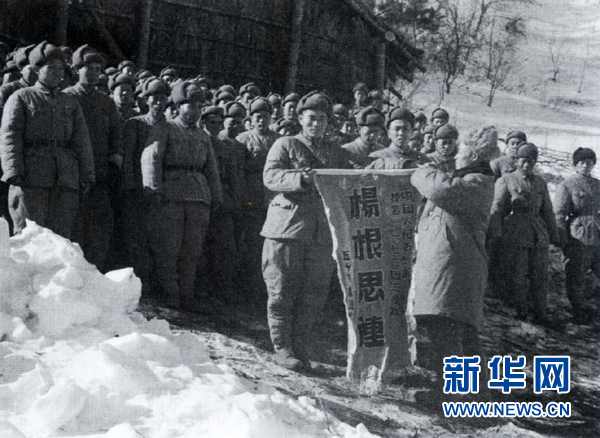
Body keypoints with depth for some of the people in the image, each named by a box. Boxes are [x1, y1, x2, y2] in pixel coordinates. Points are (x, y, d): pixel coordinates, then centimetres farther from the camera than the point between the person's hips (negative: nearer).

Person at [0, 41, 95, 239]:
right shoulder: (21, 98, 8)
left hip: (66, 182, 4)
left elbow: (82, 141, 16)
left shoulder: (71, 103, 21)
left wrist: (86, 177, 4)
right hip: (30, 179, -4)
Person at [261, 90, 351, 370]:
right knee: (282, 292, -2)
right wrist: (300, 178, -23)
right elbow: (270, 176, -7)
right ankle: (282, 349, 6)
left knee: (313, 295, 2)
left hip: (323, 232, 3)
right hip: (287, 228, -3)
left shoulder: (338, 155, 20)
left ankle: (301, 349, 11)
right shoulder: (285, 145, 9)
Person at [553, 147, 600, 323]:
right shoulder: (566, 186, -3)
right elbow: (559, 216, -5)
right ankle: (580, 312, 14)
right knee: (575, 277, 0)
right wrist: (564, 243, -10)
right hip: (578, 237, -5)